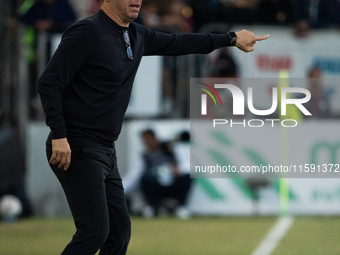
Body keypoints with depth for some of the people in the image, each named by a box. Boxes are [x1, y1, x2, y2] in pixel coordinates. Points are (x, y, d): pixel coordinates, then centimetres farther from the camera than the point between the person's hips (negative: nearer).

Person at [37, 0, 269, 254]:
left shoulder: (137, 36, 12)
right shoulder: (87, 32, -13)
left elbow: (177, 43, 29)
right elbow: (48, 82, -17)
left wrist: (231, 39, 35)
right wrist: (59, 136, -26)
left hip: (105, 151, 9)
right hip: (77, 149, -9)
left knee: (119, 232, 9)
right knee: (95, 231, -18)